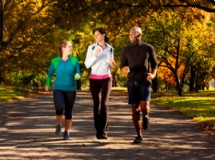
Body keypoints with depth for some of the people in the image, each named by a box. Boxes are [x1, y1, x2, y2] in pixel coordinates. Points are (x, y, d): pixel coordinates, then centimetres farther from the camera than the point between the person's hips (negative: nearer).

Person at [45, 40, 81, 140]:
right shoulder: (55, 61, -3)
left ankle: (66, 132, 28)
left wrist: (77, 76, -23)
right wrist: (47, 84, 29)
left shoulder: (74, 60, -1)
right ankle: (59, 124, 4)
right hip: (58, 90, -1)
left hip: (71, 90, 1)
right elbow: (50, 73, 15)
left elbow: (78, 75, 1)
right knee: (59, 108, -24)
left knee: (68, 113, 5)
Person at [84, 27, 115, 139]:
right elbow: (87, 64, -6)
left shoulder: (110, 49, 5)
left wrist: (111, 63, -9)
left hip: (106, 78, 0)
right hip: (94, 79, 0)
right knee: (96, 105, 0)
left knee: (104, 104, -12)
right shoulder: (91, 48, -2)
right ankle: (98, 130, 10)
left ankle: (103, 131, -14)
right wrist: (95, 55, -23)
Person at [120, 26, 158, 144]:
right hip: (132, 83, 2)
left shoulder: (148, 48, -1)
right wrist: (124, 70, -21)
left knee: (144, 106, -19)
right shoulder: (125, 50, 2)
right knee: (135, 109, -2)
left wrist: (153, 74, -16)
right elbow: (122, 68, 5)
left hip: (145, 82, -2)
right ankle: (139, 136, 8)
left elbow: (154, 64, 7)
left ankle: (145, 116, 19)